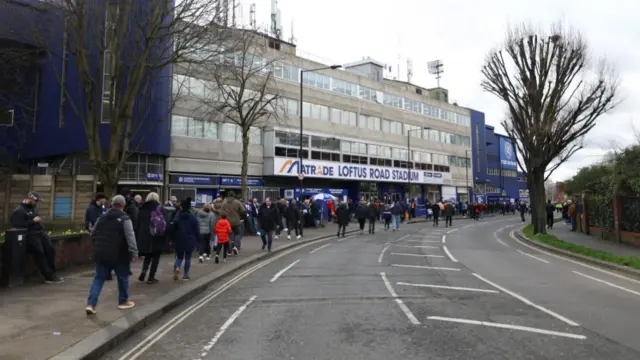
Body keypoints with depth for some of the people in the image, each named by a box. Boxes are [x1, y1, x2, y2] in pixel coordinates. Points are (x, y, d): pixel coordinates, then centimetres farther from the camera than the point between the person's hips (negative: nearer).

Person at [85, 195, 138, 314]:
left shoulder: (102, 217, 9)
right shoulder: (125, 219, -11)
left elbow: (93, 234, 18)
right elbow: (130, 237, -19)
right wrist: (134, 253, -19)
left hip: (101, 253, 5)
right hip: (118, 254, -5)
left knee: (99, 278, 11)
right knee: (123, 277, 12)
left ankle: (91, 304, 0)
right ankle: (123, 301, 24)